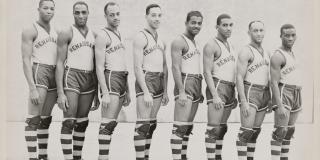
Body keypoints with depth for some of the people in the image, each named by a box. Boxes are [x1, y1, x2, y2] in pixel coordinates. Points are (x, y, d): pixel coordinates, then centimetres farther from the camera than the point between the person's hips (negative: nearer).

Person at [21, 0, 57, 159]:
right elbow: (26, 60, -10)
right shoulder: (30, 30, -3)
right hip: (39, 71, -7)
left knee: (46, 119, 10)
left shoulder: (55, 31, 18)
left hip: (54, 74, 7)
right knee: (34, 119, -10)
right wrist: (32, 88, -19)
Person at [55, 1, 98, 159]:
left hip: (90, 80, 5)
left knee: (82, 122, 9)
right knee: (69, 122, -9)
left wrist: (97, 93, 14)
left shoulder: (94, 35, 13)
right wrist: (60, 93, -14)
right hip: (72, 77, -5)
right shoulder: (66, 33, -2)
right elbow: (60, 63, -6)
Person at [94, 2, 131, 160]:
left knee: (112, 123, 9)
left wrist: (127, 91, 21)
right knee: (107, 123, -11)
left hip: (122, 79, 8)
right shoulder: (103, 35, -6)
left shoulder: (119, 35, 20)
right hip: (110, 78, -8)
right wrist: (105, 93, -19)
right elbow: (99, 67, -13)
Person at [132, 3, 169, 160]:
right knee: (143, 124, -10)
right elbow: (137, 67, -14)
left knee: (152, 124, 9)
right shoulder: (141, 37, -7)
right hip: (145, 82, -7)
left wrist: (165, 91, 14)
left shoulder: (161, 40, 17)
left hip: (159, 83, 8)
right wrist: (145, 92, -19)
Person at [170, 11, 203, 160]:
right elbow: (176, 68, -16)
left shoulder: (194, 42, 19)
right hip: (185, 85, -9)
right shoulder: (179, 41, -8)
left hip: (196, 86, 9)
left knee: (188, 127, 11)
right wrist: (181, 92, -23)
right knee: (180, 127, -12)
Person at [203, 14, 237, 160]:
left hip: (230, 89, 8)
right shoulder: (211, 45, -7)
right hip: (217, 87, -8)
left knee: (222, 128, 11)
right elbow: (207, 72, -14)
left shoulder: (230, 46, 18)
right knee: (214, 128, -11)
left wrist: (234, 96, 19)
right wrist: (215, 96, -21)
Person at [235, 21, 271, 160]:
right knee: (246, 131, -11)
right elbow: (239, 78, -14)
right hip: (250, 93, -7)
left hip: (264, 94, 7)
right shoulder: (246, 52, -8)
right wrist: (243, 102, -21)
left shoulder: (266, 53, 16)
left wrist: (270, 99, 16)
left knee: (256, 131, 9)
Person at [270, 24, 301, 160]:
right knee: (280, 131, -12)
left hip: (296, 94, 9)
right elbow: (274, 83, -18)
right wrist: (280, 106, -25)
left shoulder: (291, 53, 16)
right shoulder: (277, 56, -12)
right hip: (283, 93, -9)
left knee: (290, 131, 10)